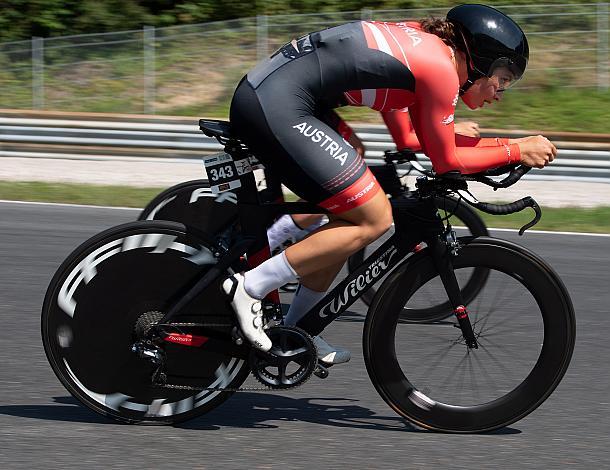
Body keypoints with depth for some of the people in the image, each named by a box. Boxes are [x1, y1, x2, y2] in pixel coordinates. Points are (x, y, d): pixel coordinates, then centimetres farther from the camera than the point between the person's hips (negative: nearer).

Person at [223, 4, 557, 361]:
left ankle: (297, 330, 23)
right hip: (278, 108, -10)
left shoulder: (426, 42, 18)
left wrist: (511, 144, 23)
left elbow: (433, 143, 26)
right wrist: (517, 152, 8)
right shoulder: (441, 68, -9)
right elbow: (446, 161, -1)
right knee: (374, 220, -5)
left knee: (354, 217, 17)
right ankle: (251, 287, -5)